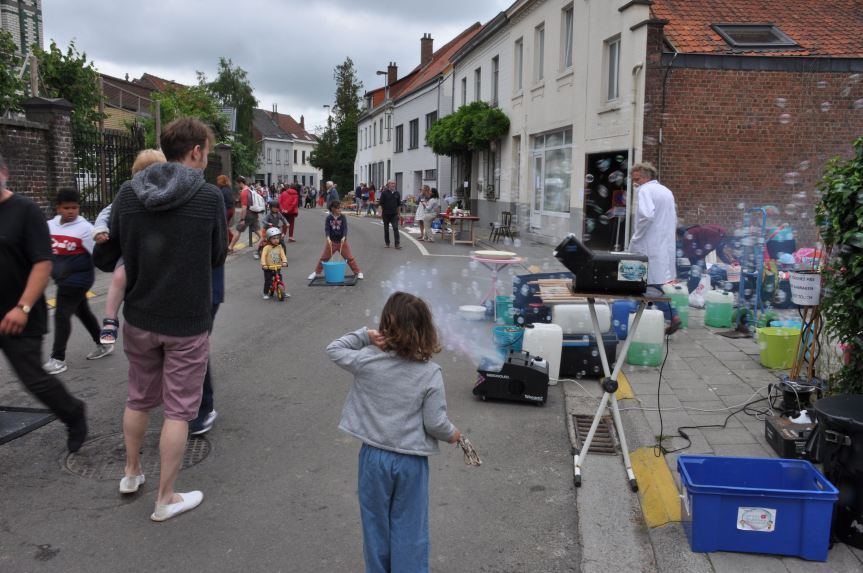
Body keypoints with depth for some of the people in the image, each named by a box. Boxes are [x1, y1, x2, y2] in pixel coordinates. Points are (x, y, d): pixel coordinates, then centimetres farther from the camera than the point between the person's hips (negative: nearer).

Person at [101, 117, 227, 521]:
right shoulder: (210, 197, -14)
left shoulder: (128, 193, -5)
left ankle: (131, 473, 41)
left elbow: (115, 249, 7)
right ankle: (165, 499, 19)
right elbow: (217, 258, -3)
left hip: (139, 317, 4)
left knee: (139, 398, 23)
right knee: (178, 410, 8)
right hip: (188, 322, -4)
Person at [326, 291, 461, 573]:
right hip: (411, 460, -1)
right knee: (409, 528, 14)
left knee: (376, 523, 19)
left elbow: (334, 350, 4)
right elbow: (435, 423, -13)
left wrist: (364, 334, -1)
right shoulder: (431, 374, -16)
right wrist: (452, 434, 7)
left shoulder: (368, 360, -14)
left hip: (374, 456, 1)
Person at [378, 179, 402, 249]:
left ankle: (397, 244, -12)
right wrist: (381, 212, -12)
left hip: (394, 214, 2)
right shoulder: (384, 193, -3)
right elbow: (380, 204, -4)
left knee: (396, 228, -9)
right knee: (386, 228, 8)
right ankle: (387, 243, 21)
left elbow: (399, 205, 15)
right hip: (386, 214, -2)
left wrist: (398, 213, 13)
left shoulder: (397, 193, 7)